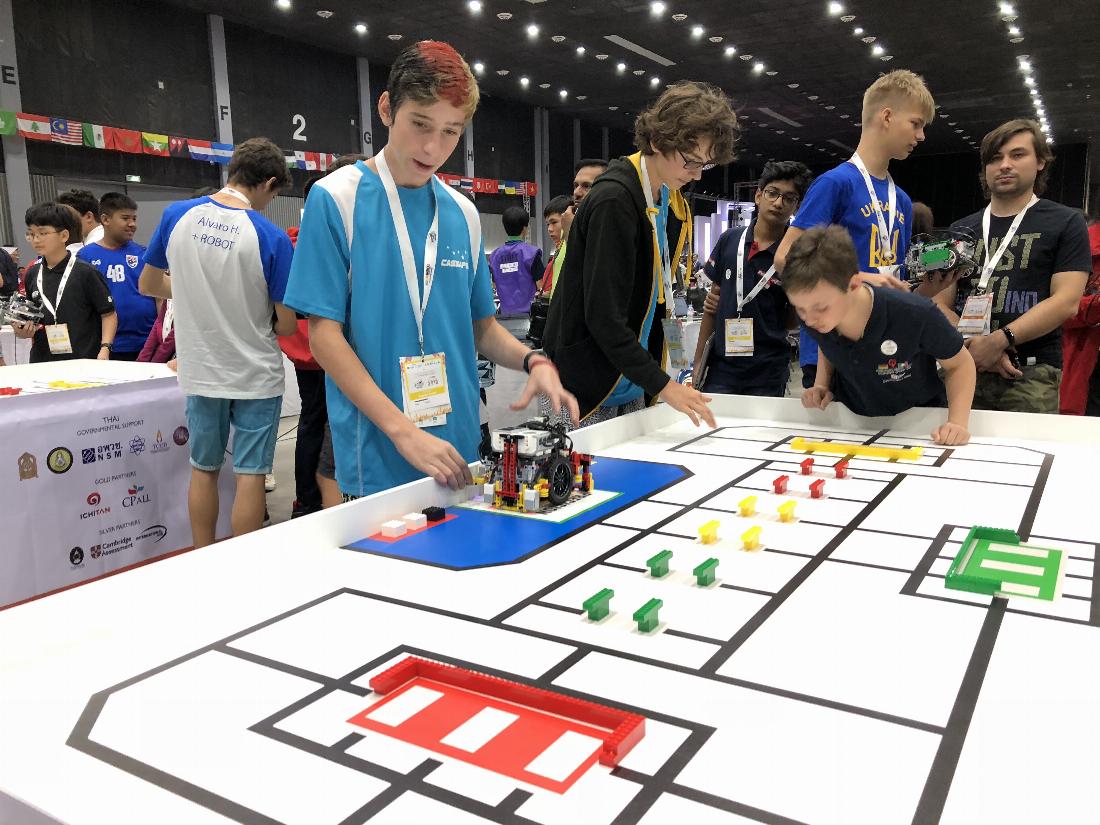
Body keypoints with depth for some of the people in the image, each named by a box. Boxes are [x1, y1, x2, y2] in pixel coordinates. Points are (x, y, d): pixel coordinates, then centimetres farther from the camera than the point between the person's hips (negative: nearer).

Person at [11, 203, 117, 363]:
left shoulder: (85, 273, -6)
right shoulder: (32, 275, 10)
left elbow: (109, 314, -4)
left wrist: (104, 349, -15)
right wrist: (25, 330, 0)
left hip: (84, 360, -5)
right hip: (42, 360, 5)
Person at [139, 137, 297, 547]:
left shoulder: (176, 216, -3)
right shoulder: (272, 237, -15)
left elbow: (148, 285, 9)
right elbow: (286, 325, -12)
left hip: (200, 372, 4)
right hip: (255, 375, -4)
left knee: (203, 470, 16)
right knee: (250, 474, 5)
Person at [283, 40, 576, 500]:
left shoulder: (462, 212, 7)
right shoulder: (336, 198, -7)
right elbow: (324, 335, -11)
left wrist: (532, 361, -8)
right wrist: (404, 430, -20)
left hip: (459, 451, 5)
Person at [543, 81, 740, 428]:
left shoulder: (672, 202, 9)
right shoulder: (614, 200, -18)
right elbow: (603, 316, -23)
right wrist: (662, 385, -22)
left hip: (632, 386, 8)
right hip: (588, 386, -8)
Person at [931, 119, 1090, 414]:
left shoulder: (1065, 223, 7)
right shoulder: (960, 231, 16)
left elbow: (1065, 302, -5)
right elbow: (940, 303, 9)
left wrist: (999, 341, -17)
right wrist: (973, 346, -10)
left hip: (1031, 374, -2)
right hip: (964, 369, 3)